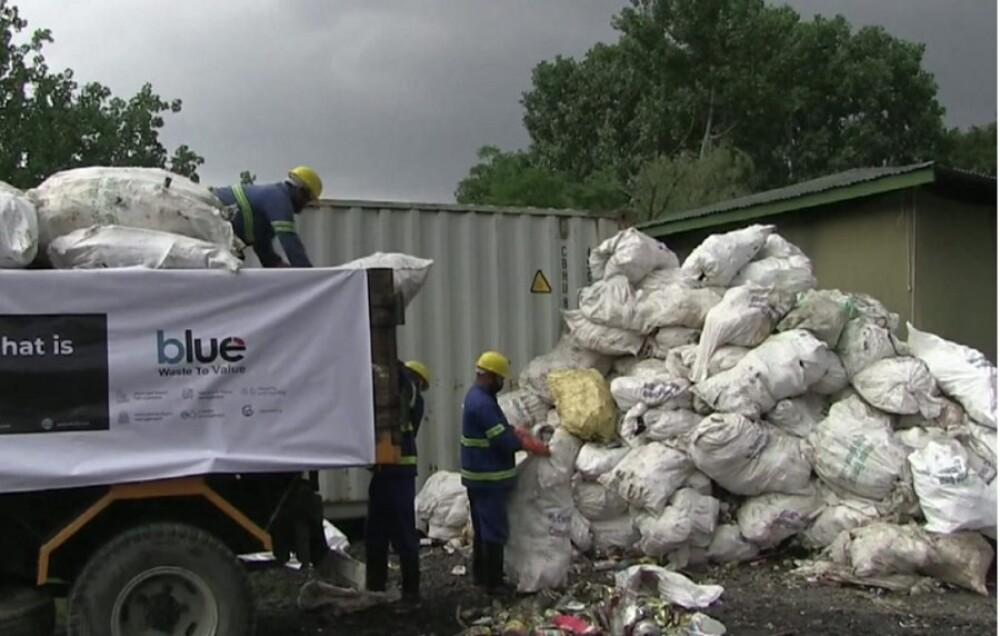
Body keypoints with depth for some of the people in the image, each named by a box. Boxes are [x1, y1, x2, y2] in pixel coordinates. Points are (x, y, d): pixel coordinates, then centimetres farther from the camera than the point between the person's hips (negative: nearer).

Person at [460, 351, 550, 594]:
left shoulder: (476, 396, 11)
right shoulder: (483, 403, -23)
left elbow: (499, 427, 20)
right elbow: (503, 441, -23)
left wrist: (518, 432, 5)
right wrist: (534, 447, -11)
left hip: (478, 476, 11)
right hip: (489, 478, -11)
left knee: (482, 527, 19)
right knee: (495, 530, -3)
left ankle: (481, 574, 29)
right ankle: (493, 582, 3)